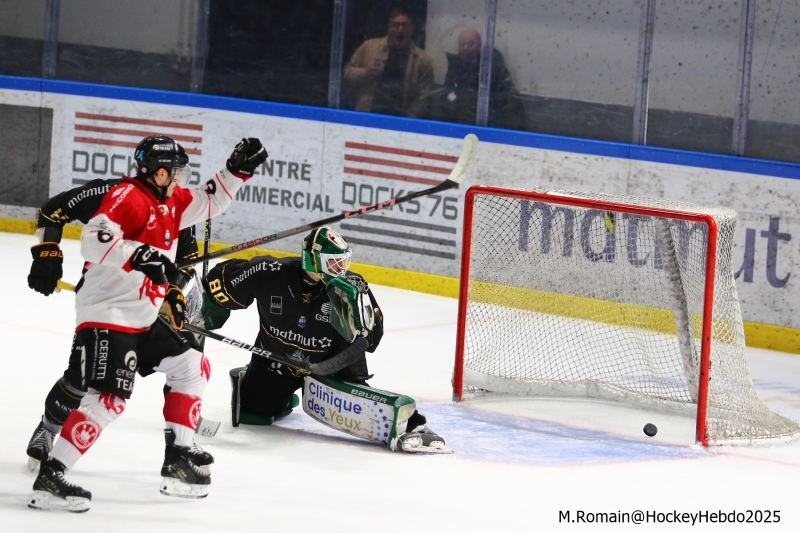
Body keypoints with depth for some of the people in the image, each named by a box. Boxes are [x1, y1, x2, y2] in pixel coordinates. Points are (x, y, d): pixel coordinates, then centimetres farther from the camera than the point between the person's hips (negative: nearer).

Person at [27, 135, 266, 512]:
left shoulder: (170, 201, 12)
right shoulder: (127, 197, -17)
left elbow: (209, 203, 28)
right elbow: (93, 241, -30)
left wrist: (237, 170, 15)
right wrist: (140, 256, -41)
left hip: (144, 319, 10)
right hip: (106, 315, -10)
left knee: (193, 367, 17)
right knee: (108, 399, -20)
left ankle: (177, 462, 21)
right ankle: (49, 479, -19)